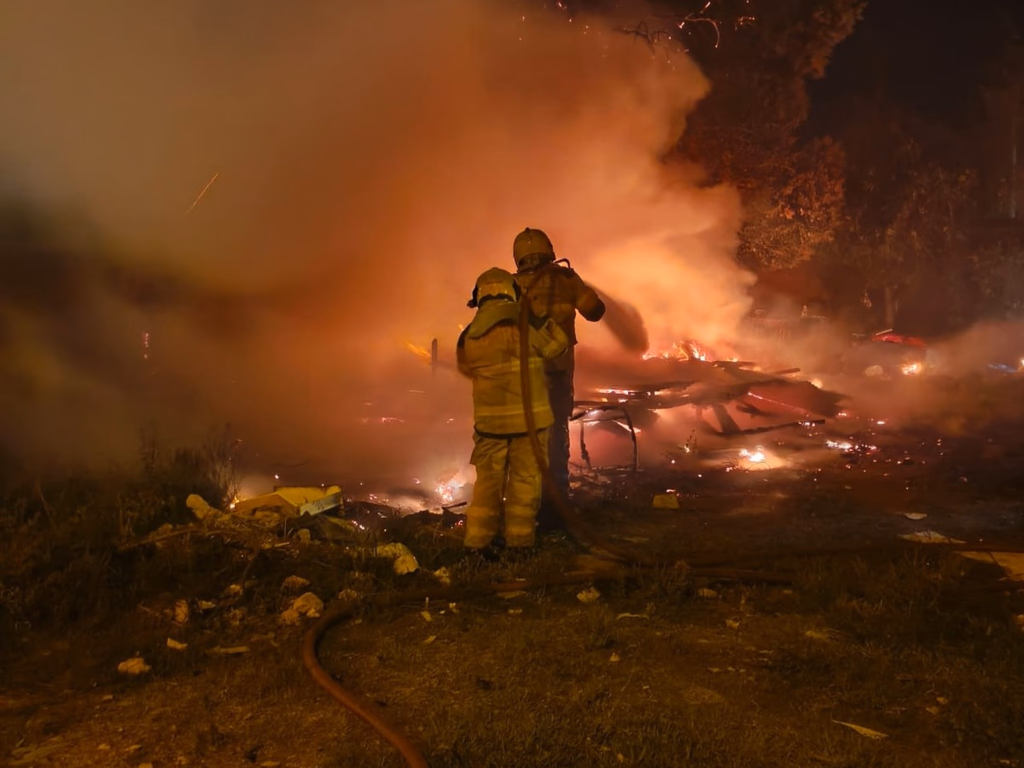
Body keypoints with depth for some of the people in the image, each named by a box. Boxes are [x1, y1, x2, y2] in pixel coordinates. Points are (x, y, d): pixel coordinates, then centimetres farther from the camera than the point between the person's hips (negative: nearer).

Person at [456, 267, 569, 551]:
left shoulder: (468, 336, -1)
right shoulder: (529, 324, -10)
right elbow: (557, 344, 6)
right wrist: (545, 319, 23)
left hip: (489, 419, 3)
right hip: (529, 416, -2)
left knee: (488, 483, 14)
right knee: (525, 482, 8)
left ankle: (477, 541, 14)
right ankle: (519, 542, 10)